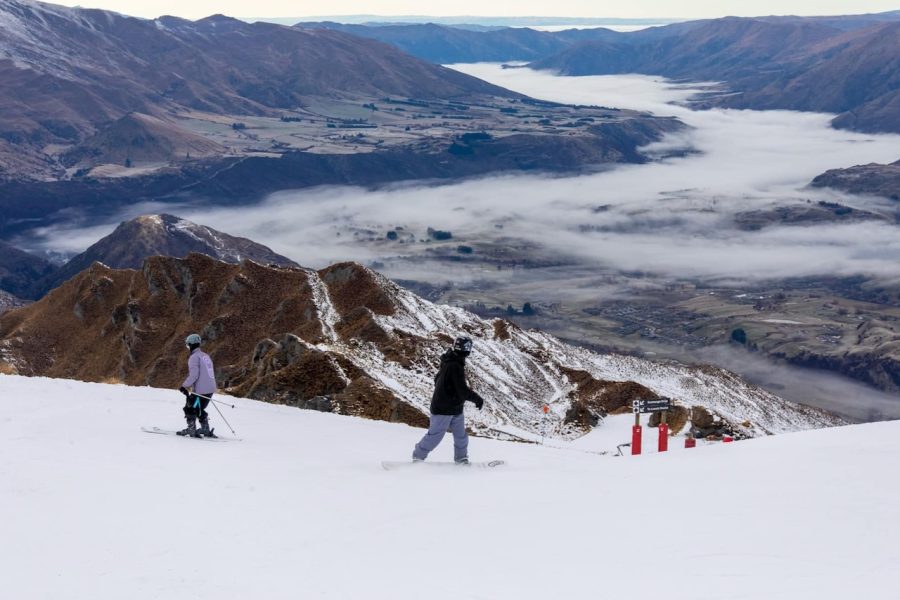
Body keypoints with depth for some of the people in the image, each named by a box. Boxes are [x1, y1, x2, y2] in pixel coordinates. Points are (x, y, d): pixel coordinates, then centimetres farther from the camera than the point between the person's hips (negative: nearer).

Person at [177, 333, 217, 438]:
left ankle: (191, 430, 6)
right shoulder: (205, 356, 15)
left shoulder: (194, 357, -11)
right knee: (200, 409, 23)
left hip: (200, 390, -8)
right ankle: (206, 430, 24)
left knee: (190, 409, 6)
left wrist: (185, 386, -13)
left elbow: (194, 375, -20)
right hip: (211, 389, 8)